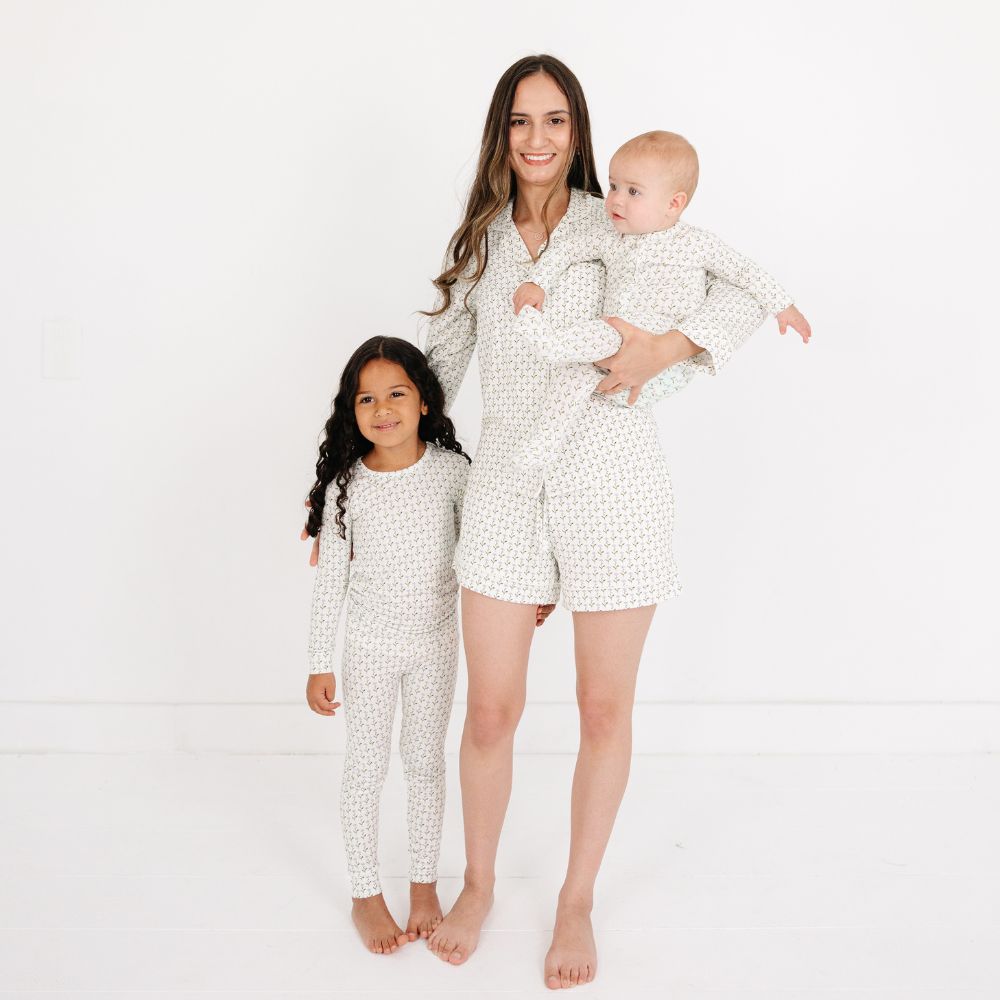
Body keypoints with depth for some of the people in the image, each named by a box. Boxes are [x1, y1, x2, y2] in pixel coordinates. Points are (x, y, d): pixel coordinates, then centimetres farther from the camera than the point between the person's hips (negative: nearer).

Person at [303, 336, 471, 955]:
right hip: (369, 647, -1)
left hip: (437, 643, 1)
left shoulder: (452, 469, -10)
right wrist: (320, 664, -5)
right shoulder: (345, 486, -12)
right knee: (366, 768, 10)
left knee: (426, 763, 15)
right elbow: (330, 578, -6)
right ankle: (366, 896, 26)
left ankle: (425, 885, 31)